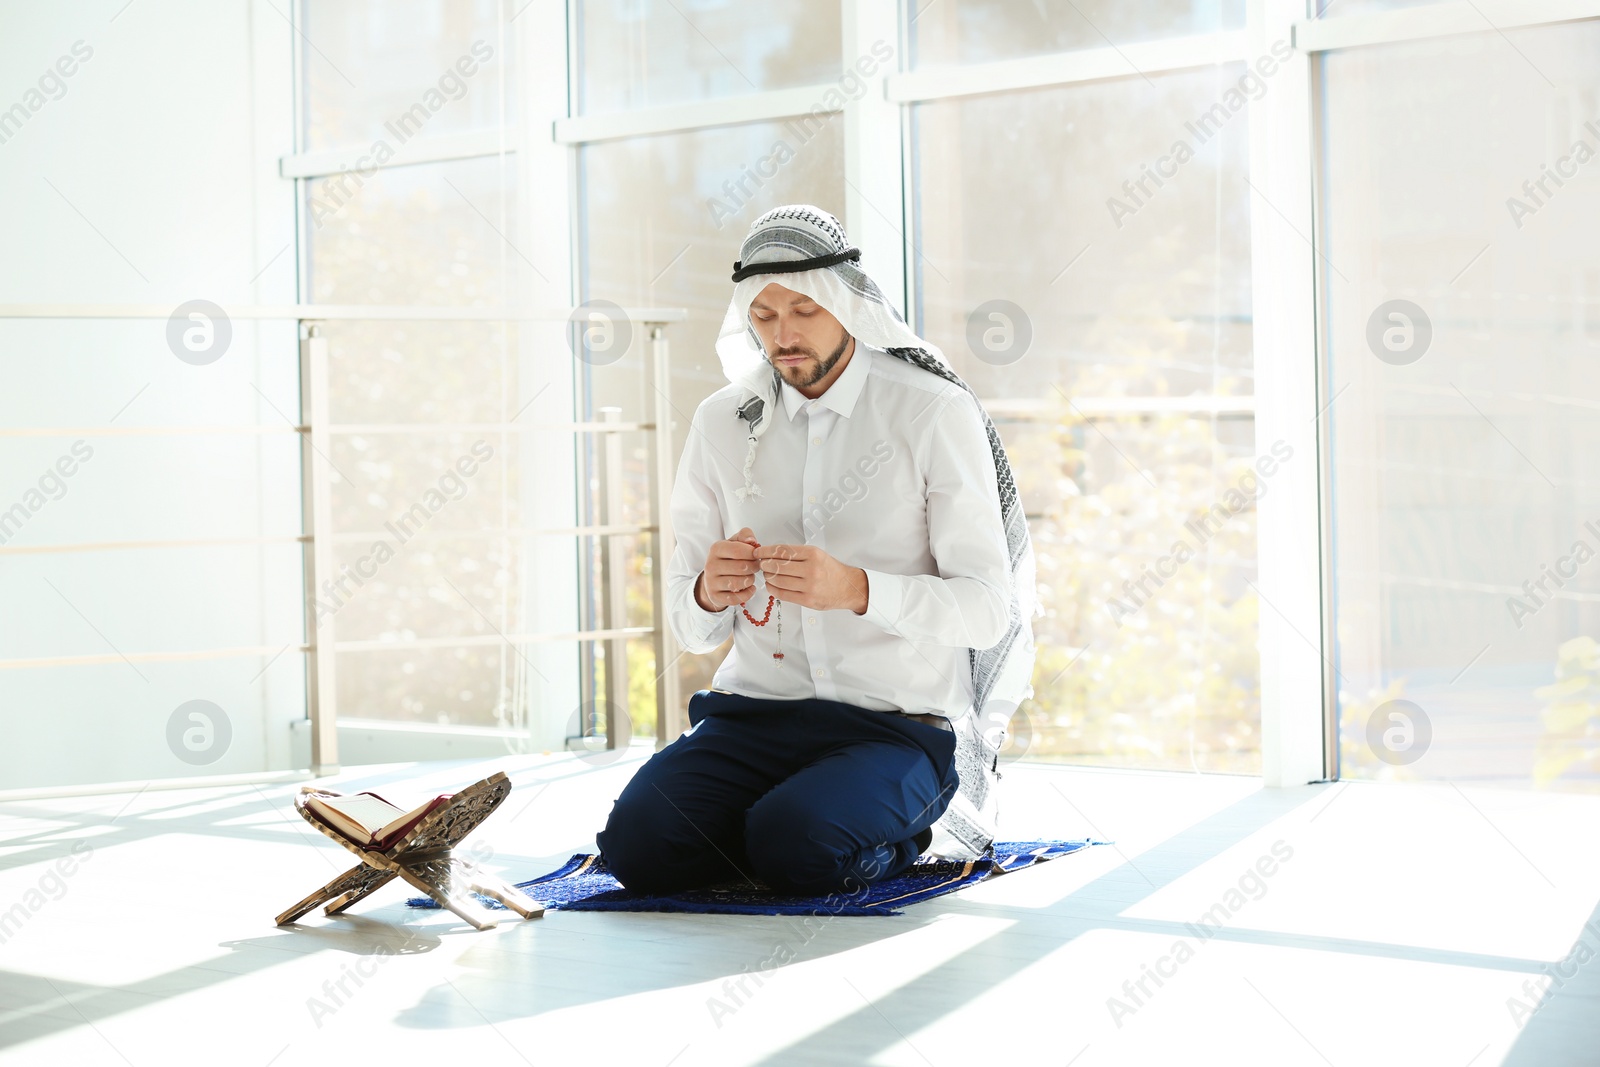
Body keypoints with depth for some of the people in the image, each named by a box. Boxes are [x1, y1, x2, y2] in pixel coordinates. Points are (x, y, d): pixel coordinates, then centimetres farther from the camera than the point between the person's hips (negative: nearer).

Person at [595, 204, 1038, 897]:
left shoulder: (936, 413, -5)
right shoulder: (722, 421, 8)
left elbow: (987, 608, -9)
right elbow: (691, 627, 9)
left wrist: (856, 589, -26)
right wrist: (708, 594, -16)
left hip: (895, 723, -3)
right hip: (756, 708, 4)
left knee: (794, 850, -29)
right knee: (638, 842, -20)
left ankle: (900, 830, 4)